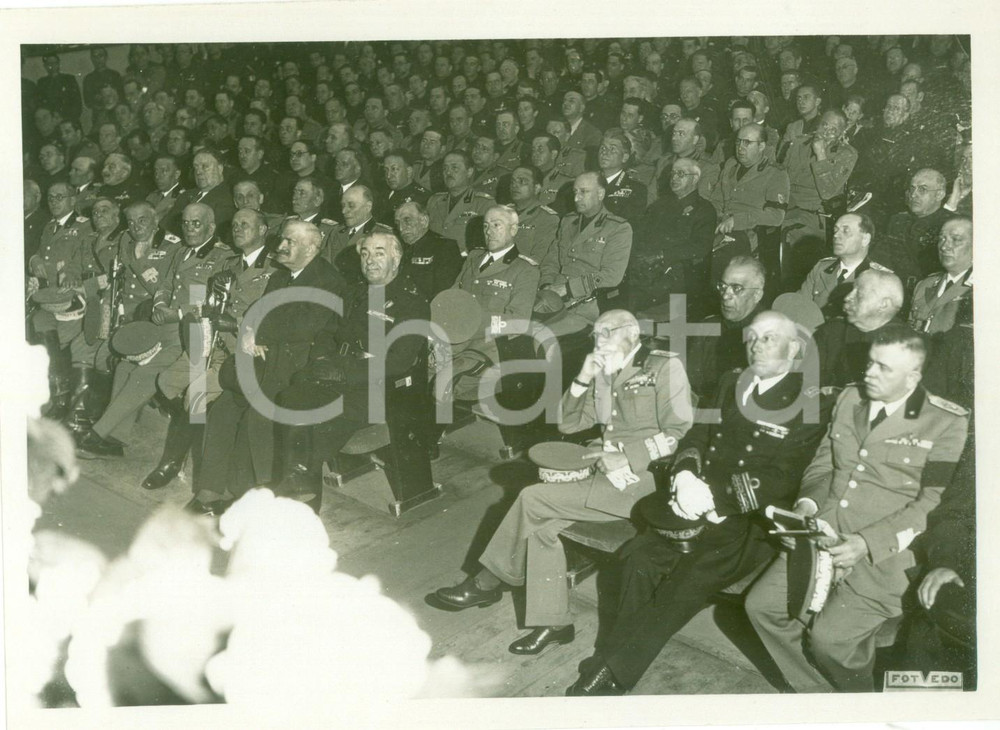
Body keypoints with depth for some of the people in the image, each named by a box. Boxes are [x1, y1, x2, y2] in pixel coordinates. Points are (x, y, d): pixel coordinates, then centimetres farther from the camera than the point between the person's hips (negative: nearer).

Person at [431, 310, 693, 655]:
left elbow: (680, 433, -11)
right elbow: (567, 423, 14)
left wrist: (628, 458, -18)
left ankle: (487, 583, 2)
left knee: (533, 498, -14)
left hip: (645, 480, -7)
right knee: (542, 522, -11)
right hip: (610, 475, 7)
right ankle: (553, 623, -2)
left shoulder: (664, 367, -4)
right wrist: (583, 379, 0)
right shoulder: (604, 375, 16)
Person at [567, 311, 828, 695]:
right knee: (641, 553, -19)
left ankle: (610, 675, -17)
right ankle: (614, 661, -10)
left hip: (752, 520, -6)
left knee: (688, 581, -26)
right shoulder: (732, 382, 16)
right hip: (699, 506, 6)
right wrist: (685, 473, -5)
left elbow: (782, 481, -12)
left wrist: (714, 495, -20)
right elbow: (697, 434, 17)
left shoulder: (808, 406, -5)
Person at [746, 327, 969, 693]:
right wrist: (807, 505, -2)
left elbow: (933, 504, -10)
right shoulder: (850, 398, 12)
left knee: (829, 636, -20)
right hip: (826, 536, 6)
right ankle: (817, 693, 14)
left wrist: (867, 544, -18)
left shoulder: (947, 423, -6)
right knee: (761, 605, -6)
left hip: (884, 553, -6)